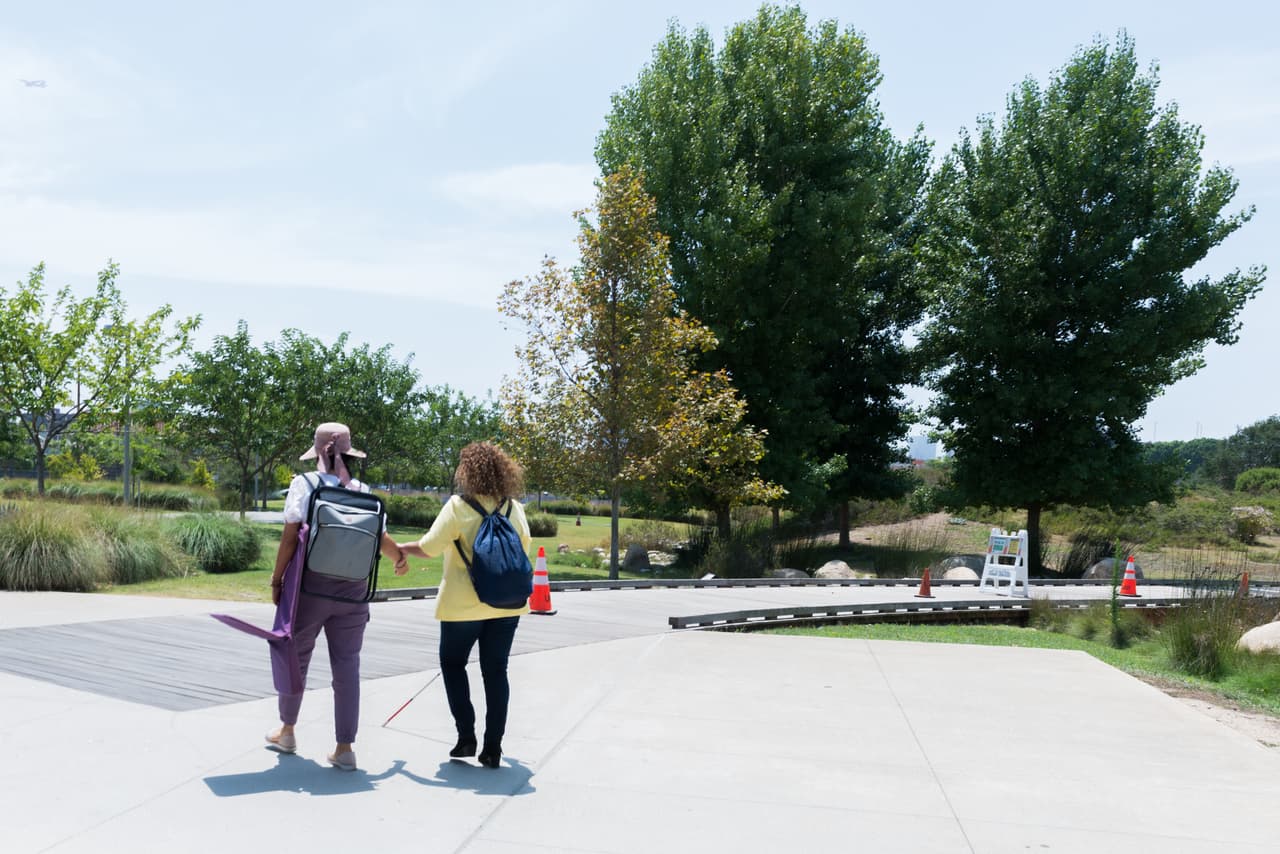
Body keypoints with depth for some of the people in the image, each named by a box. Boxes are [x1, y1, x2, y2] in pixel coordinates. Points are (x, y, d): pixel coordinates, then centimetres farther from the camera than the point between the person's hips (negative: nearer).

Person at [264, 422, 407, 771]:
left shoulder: (305, 484, -6)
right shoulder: (362, 491, 2)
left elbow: (290, 536, -9)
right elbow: (381, 538, 6)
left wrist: (277, 579, -1)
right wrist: (401, 557, 26)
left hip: (310, 586, -2)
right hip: (351, 590, 2)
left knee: (296, 657, 16)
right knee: (347, 666, 6)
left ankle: (286, 730, 32)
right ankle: (344, 748, 8)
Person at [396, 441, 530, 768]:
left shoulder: (459, 506, -12)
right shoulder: (515, 508, 1)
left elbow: (428, 548, -13)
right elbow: (523, 552, 10)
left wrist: (400, 549, 4)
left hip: (464, 604, -4)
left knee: (453, 664, 16)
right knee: (496, 671, 9)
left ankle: (466, 736, 11)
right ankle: (492, 747, 10)